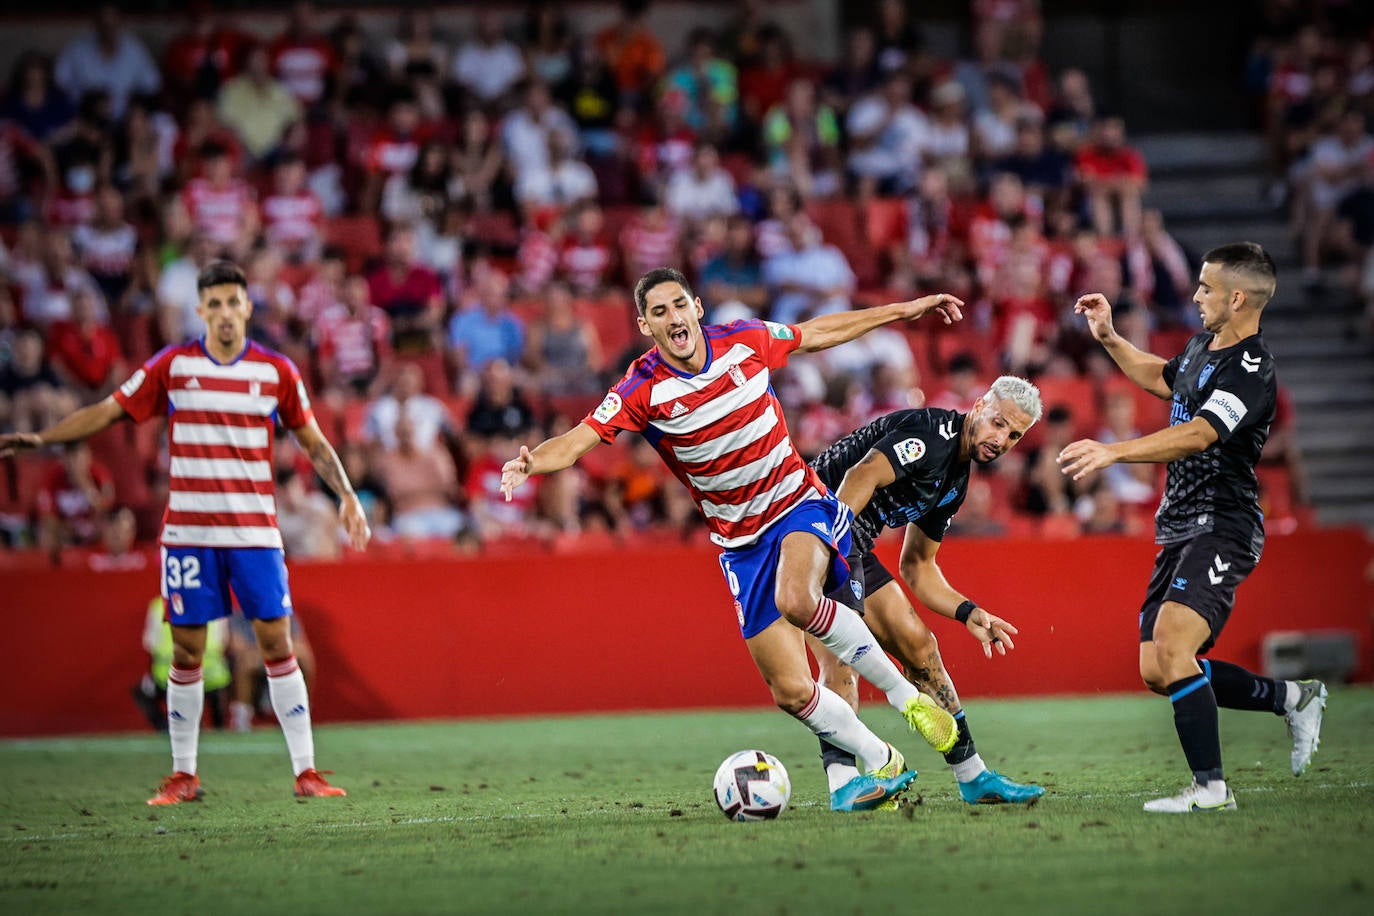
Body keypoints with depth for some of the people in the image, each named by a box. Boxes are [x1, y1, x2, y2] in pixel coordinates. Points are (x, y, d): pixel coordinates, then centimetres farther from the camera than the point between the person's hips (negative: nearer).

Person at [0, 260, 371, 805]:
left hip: (255, 530, 0)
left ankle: (305, 771, 0)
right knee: (187, 650, 1)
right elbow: (107, 412, 7)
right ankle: (183, 776, 10)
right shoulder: (172, 366, 2)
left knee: (276, 642, -5)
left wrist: (346, 496, 1)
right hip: (187, 530, 0)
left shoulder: (277, 371, 3)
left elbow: (313, 442, 12)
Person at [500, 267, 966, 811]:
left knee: (796, 600, -35)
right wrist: (531, 462, -45)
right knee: (791, 691, -4)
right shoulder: (643, 389, -13)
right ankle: (881, 766, 19)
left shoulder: (743, 342, -6)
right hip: (741, 542, 1)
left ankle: (907, 695, -17)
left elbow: (819, 333, 11)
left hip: (799, 502, -1)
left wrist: (904, 311, 17)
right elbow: (579, 439, -23)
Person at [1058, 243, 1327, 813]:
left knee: (1172, 647, -25)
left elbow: (1198, 435, -30)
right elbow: (1160, 377, 38)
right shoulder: (1203, 347, 14)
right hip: (1180, 530, 10)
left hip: (1221, 527, -10)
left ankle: (1211, 788, -20)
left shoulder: (1251, 369, -16)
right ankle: (1292, 698, 20)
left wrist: (1113, 452, -40)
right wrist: (1109, 338, 25)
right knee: (1157, 672, 5)